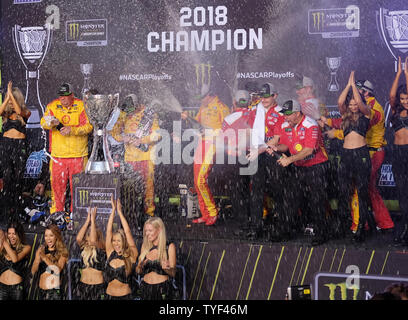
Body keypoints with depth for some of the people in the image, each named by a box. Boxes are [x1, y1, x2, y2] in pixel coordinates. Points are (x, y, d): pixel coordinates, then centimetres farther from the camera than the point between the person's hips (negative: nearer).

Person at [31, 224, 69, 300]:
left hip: (54, 291, -3)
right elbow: (33, 272, 4)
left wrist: (44, 258, -20)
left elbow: (58, 270, -14)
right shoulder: (41, 250, 9)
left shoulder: (62, 252, 0)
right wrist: (37, 258, -14)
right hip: (41, 291, 4)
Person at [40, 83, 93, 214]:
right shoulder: (52, 106, 7)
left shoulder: (81, 106, -1)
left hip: (78, 154, -2)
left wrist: (72, 130, -21)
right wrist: (51, 123, -23)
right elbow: (43, 123, 0)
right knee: (56, 181, 4)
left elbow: (88, 126, -8)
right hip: (58, 153, 2)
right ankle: (56, 210, 17)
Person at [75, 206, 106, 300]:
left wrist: (93, 220, -15)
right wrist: (88, 220, -11)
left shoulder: (102, 250, -5)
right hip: (83, 285, 4)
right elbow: (78, 238, -13)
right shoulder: (84, 249, 6)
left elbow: (93, 240, -23)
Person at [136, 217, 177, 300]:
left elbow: (173, 274, -5)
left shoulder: (169, 247, -5)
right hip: (146, 289, 4)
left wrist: (166, 268, -26)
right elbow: (139, 272, 12)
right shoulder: (145, 246, 8)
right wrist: (140, 267, -10)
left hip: (162, 289, -4)